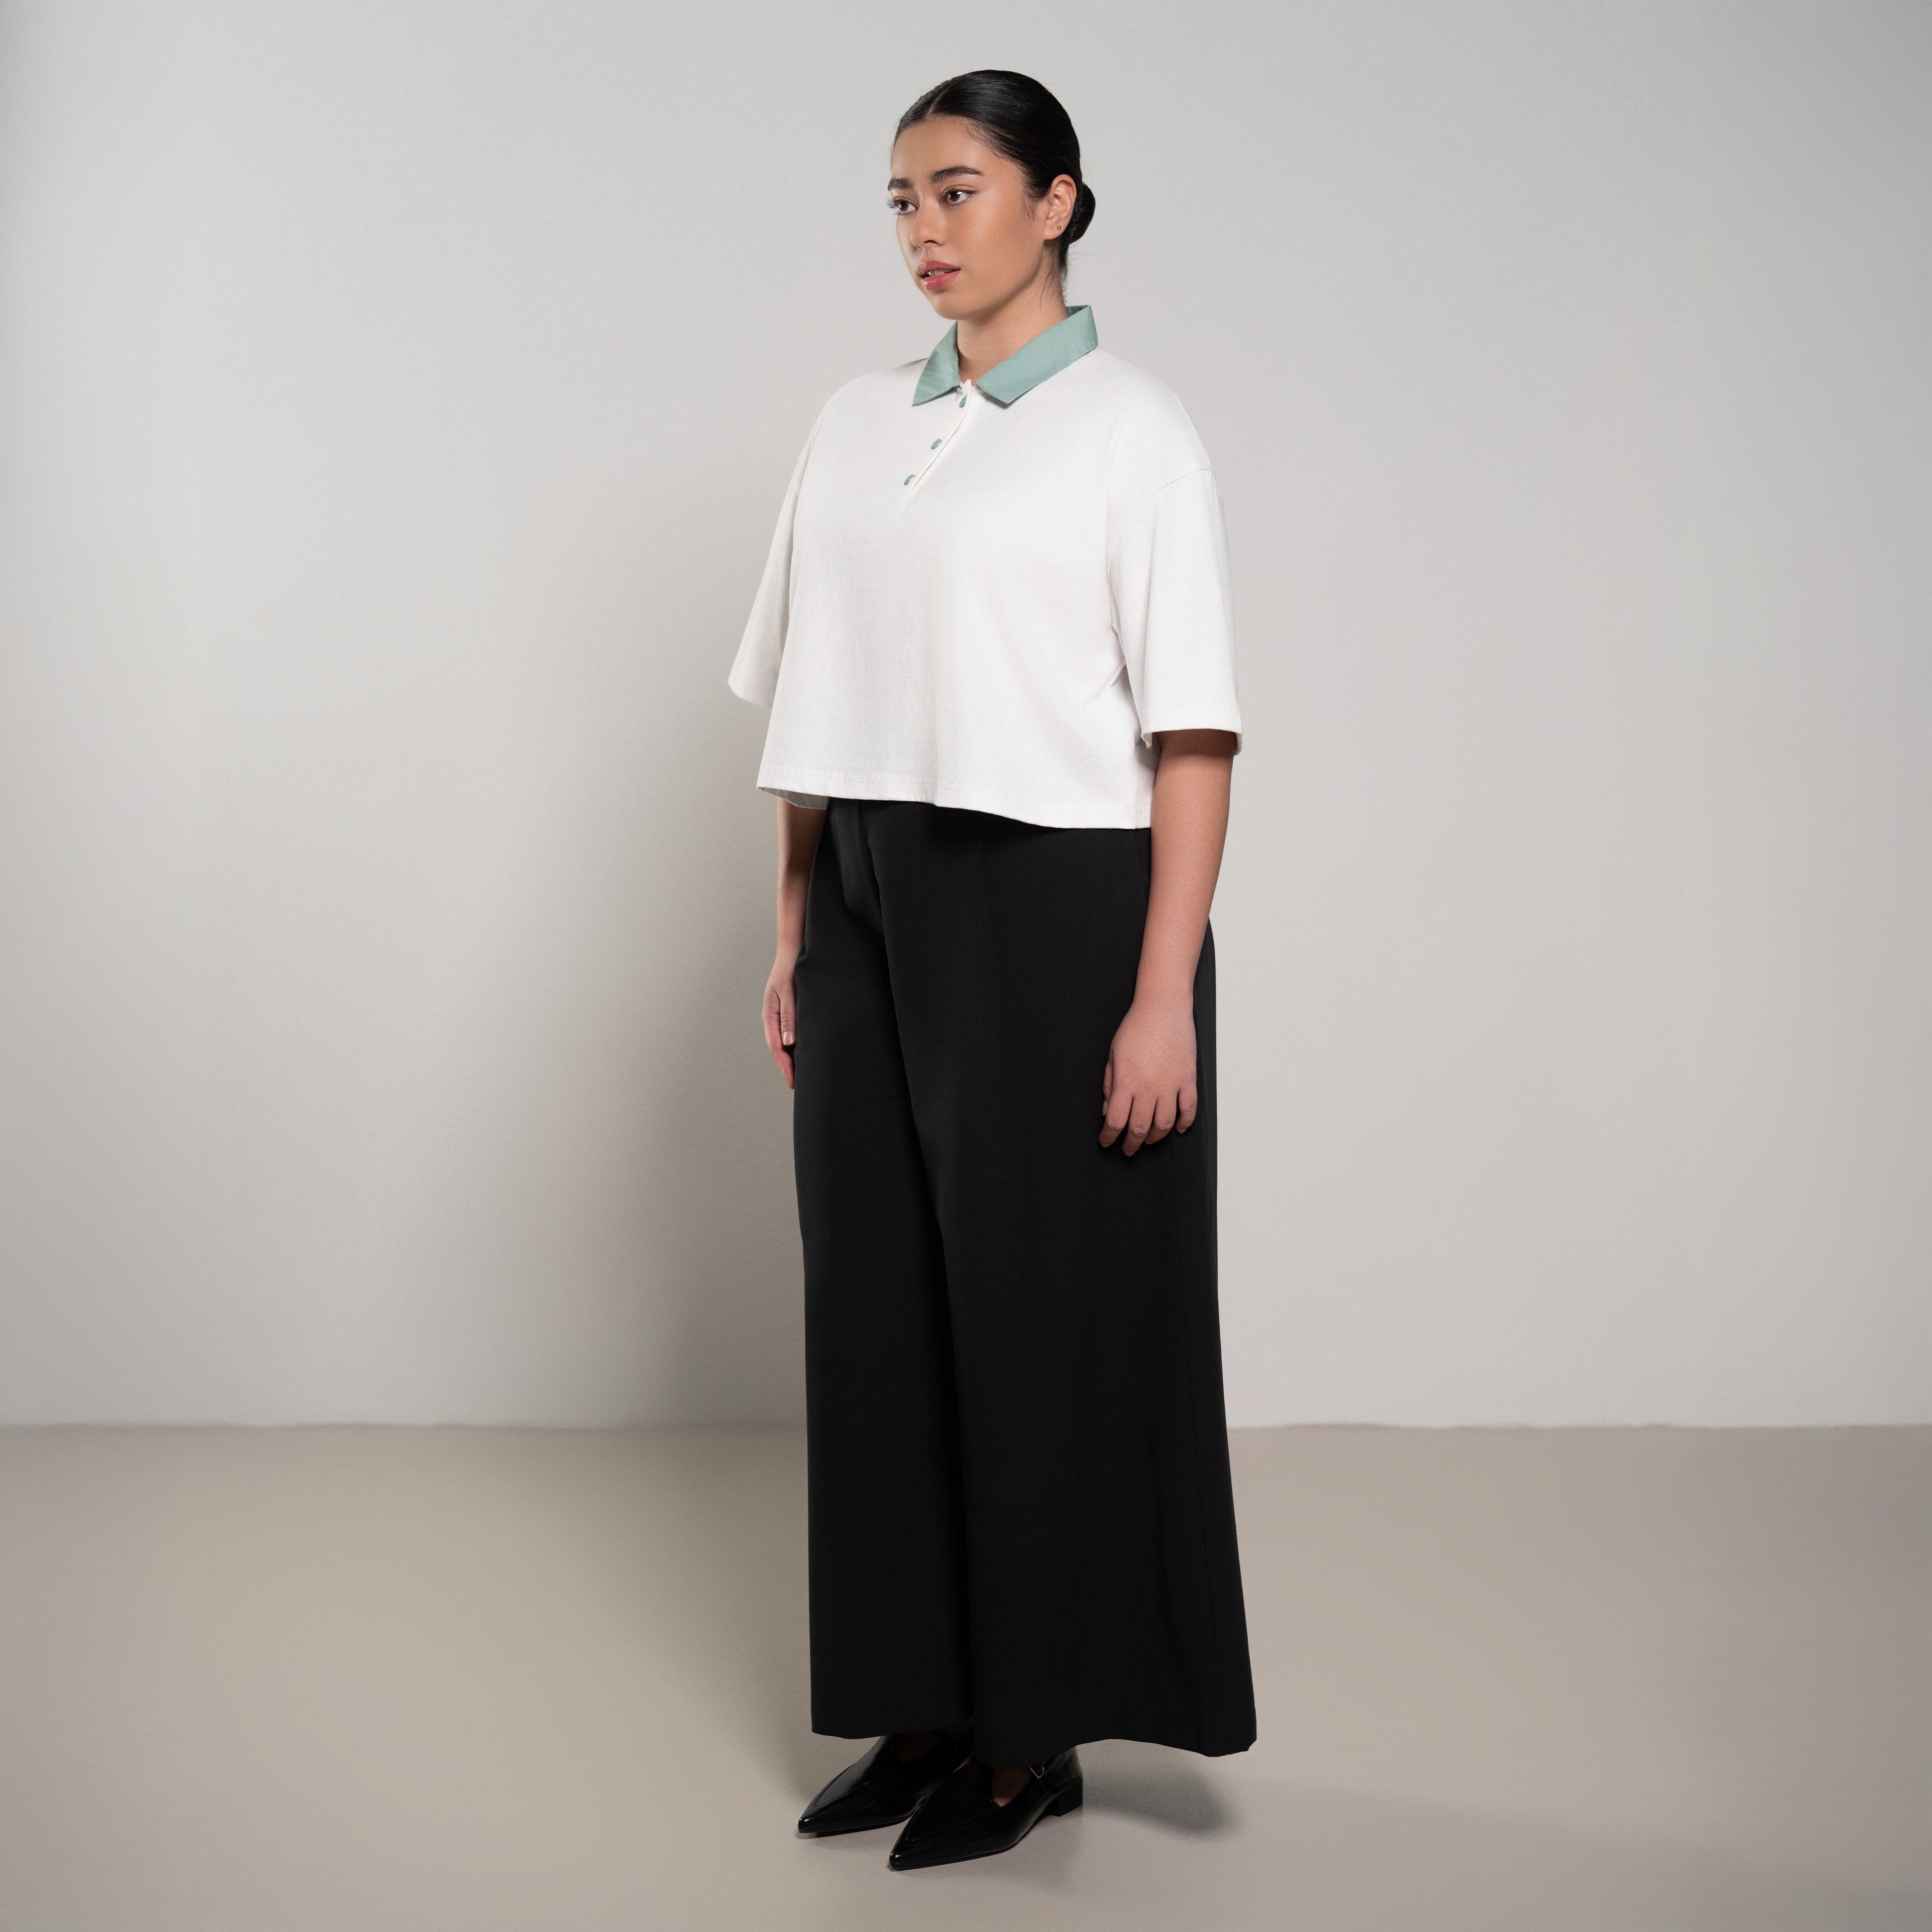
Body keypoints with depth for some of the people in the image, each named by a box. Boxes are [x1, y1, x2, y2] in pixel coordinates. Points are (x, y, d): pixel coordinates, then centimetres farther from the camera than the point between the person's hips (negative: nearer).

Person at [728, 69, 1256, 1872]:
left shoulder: (1130, 428, -4)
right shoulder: (855, 426, 12)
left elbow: (1192, 733, -10)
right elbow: (811, 706, 14)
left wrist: (1164, 996, -16)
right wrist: (794, 934, 9)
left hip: (1055, 909, -5)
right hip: (875, 912, 6)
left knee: (1045, 1309, 2)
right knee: (884, 1304, 9)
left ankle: (1037, 1734, 16)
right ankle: (926, 1704, 23)